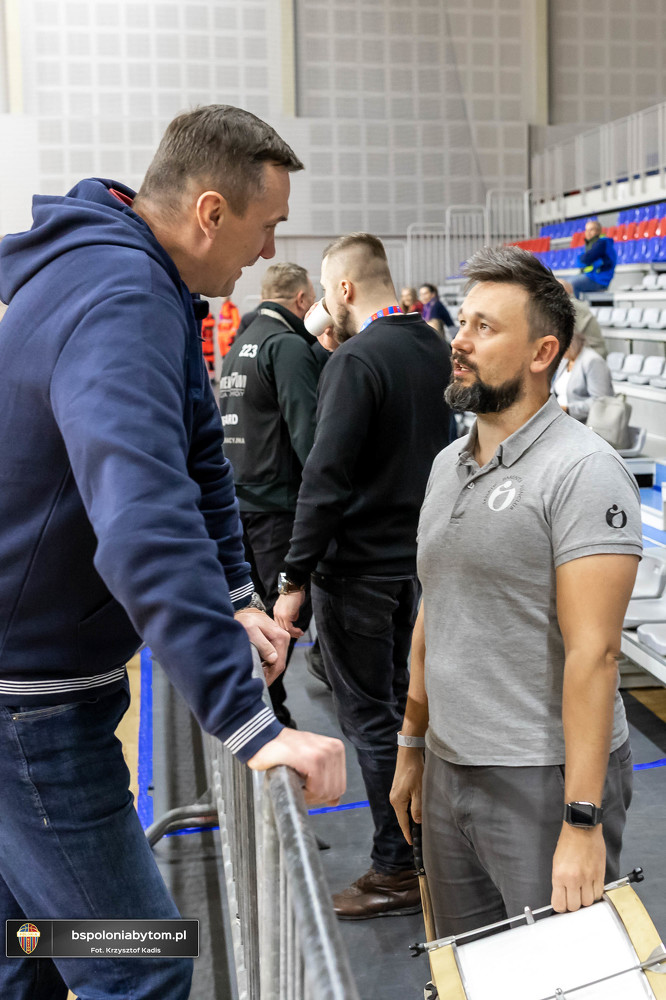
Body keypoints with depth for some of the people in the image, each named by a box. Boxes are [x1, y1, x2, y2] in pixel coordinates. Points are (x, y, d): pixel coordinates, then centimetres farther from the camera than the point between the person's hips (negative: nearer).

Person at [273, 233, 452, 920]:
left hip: (359, 567, -9)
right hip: (417, 555, 9)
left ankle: (399, 868, 10)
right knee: (398, 700, 23)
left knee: (369, 717, 1)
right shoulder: (434, 350, 7)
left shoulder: (356, 361, -19)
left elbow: (327, 478, -24)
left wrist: (294, 579, -21)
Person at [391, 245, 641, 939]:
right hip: (449, 771, 7)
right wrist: (412, 745, 20)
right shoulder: (448, 464, 10)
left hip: (543, 781, -7)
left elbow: (593, 652, -20)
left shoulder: (583, 471, -15)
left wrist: (582, 822, -23)